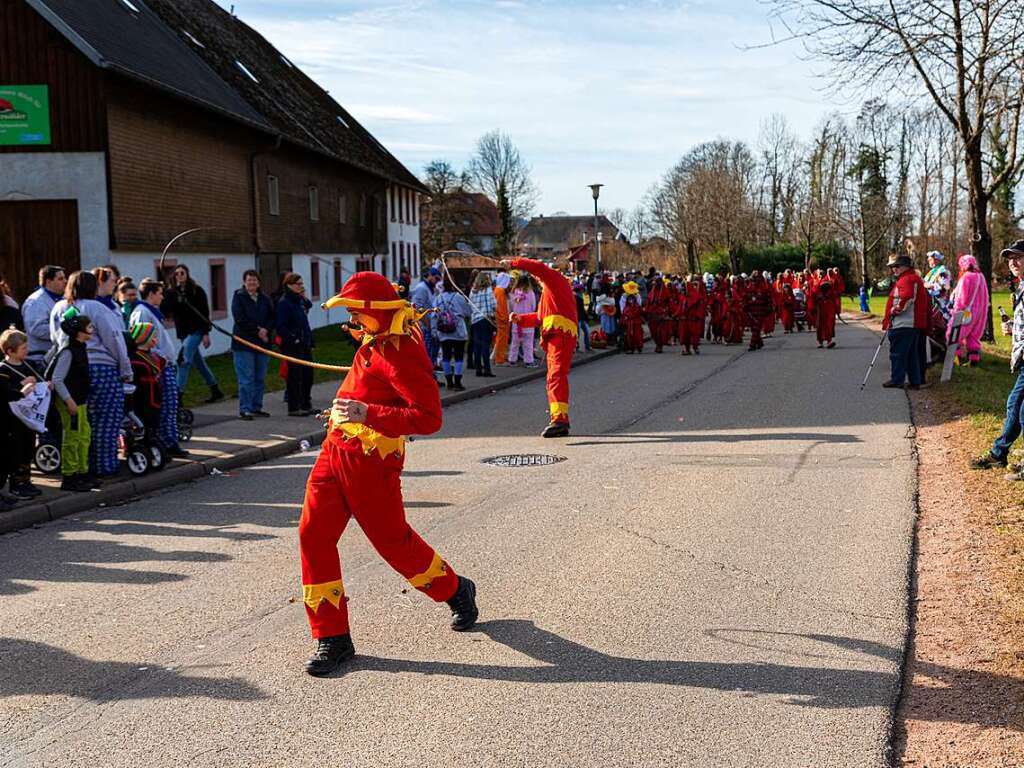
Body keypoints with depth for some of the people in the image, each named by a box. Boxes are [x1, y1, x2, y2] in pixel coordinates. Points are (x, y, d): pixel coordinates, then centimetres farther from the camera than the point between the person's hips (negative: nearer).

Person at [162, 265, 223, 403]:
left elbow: (204, 313, -7)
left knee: (184, 359, -18)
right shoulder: (171, 292, 4)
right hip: (183, 332, 5)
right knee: (198, 362, 14)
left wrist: (206, 333, -12)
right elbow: (165, 312, -2)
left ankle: (178, 392, -19)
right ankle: (216, 391, 27)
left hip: (196, 330, -5)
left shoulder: (197, 290, -6)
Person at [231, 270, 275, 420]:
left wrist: (265, 329, -11)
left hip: (262, 343, 6)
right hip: (243, 343, -6)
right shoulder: (238, 297, -3)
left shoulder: (264, 299, 12)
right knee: (246, 378, -7)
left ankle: (256, 407, 18)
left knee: (260, 378, 10)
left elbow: (272, 317, 8)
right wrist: (257, 331, -13)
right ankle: (244, 409, -4)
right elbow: (240, 319, -12)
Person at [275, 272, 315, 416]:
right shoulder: (284, 302, -12)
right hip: (293, 346, -8)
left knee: (308, 374, 12)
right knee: (295, 375, -3)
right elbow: (280, 327, -16)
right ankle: (294, 408, 5)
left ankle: (306, 405, 23)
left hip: (305, 345, 8)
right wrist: (293, 339, -19)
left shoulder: (300, 300, 12)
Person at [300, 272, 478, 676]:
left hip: (370, 459, -9)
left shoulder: (402, 353, -19)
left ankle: (456, 591, 34)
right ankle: (331, 636, 8)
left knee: (393, 540, 6)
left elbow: (430, 417, -27)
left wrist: (368, 414, -31)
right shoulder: (375, 341, 9)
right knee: (313, 534, 1)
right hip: (336, 449, 9)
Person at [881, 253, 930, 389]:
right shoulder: (916, 278, 21)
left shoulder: (907, 280, -14)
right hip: (914, 323, 11)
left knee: (897, 352, -4)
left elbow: (906, 298, -29)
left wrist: (895, 310, -14)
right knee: (912, 353, 13)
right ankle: (916, 380, 16)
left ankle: (897, 380, -1)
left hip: (903, 324, -11)